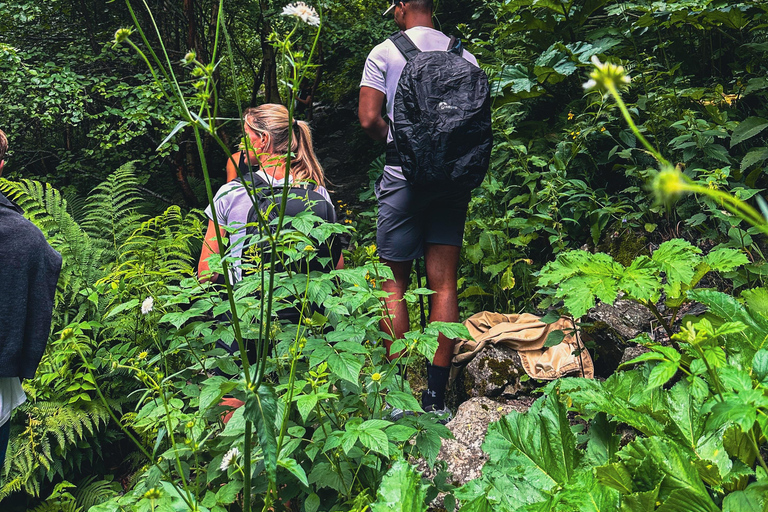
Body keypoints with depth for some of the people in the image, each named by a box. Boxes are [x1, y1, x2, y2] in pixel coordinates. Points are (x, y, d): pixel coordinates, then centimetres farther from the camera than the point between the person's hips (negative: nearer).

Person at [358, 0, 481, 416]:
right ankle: (437, 396, 7)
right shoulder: (464, 56, 8)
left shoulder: (384, 53, -1)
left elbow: (369, 119, -7)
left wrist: (396, 140, 11)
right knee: (444, 285, 4)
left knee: (394, 285, 5)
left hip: (405, 178, -3)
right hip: (454, 178, 3)